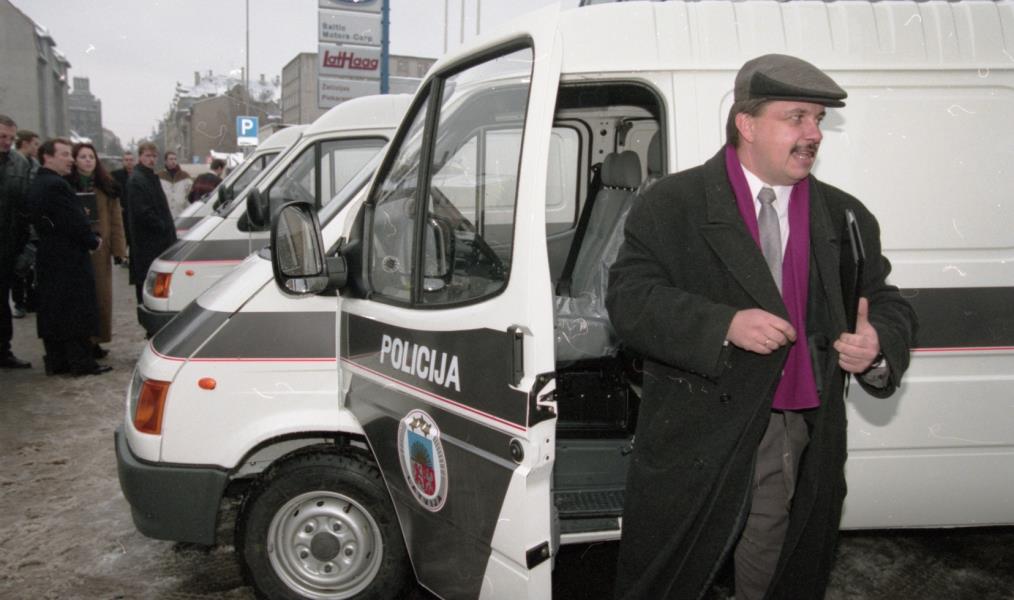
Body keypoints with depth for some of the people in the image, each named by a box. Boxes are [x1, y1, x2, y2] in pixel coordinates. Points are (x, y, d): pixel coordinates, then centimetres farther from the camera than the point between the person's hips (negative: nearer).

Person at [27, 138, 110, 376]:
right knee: (77, 312, -4)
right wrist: (93, 241, -3)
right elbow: (75, 222, -21)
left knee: (52, 311, 12)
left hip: (48, 257, 10)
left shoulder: (37, 185, 14)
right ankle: (82, 362, -1)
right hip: (69, 259, -10)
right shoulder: (56, 185, -18)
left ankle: (55, 361, 17)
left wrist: (89, 238, 9)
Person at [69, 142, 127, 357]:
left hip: (100, 248, 2)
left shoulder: (106, 187, 10)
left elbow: (115, 218, 6)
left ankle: (96, 340, 13)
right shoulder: (67, 185, 3)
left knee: (101, 295, 4)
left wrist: (118, 247, -1)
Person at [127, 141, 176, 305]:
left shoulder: (151, 177, 19)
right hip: (146, 242, -10)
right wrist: (164, 227, -15)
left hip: (158, 239, 10)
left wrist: (168, 227, 10)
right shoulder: (137, 180, -13)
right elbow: (142, 212, -21)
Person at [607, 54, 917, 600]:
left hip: (805, 451, 4)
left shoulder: (846, 218, 11)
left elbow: (888, 307, 12)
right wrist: (724, 326, -23)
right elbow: (628, 299, -11)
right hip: (693, 444, -3)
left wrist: (878, 346, -12)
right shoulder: (671, 205, -3)